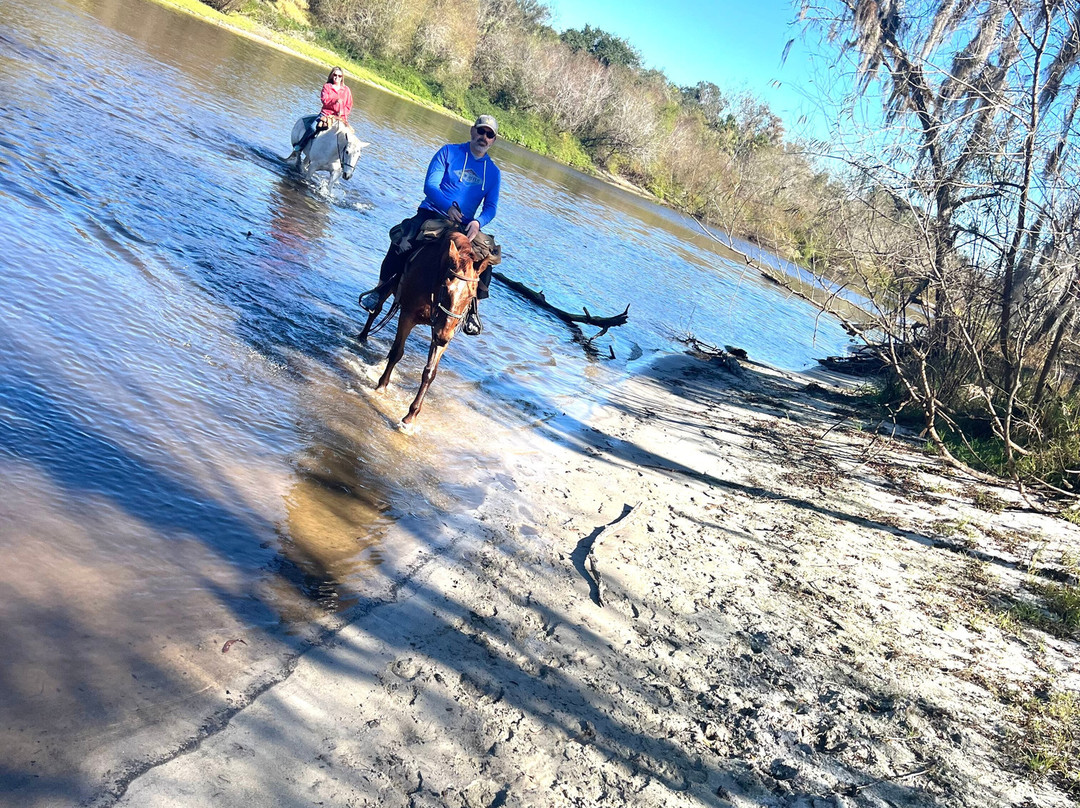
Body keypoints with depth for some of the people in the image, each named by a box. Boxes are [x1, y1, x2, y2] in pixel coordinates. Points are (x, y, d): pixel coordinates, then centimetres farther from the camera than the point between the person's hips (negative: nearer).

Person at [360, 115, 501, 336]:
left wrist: (478, 222, -22)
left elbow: (490, 207, 2)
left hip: (463, 225, 2)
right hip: (431, 213, -2)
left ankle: (471, 308, -3)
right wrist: (448, 206, -25)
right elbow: (430, 186, -6)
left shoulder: (493, 172, 11)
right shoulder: (449, 152, 4)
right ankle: (381, 288, -7)